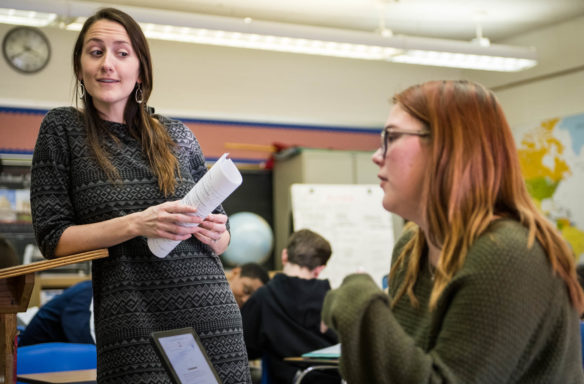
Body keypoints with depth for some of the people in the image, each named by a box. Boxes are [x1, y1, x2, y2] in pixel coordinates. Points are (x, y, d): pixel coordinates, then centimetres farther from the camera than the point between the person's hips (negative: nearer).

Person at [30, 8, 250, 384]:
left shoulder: (177, 135, 13)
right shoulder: (63, 128, 5)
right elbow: (53, 237, -2)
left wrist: (215, 234, -5)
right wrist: (135, 223, -15)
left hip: (212, 314, 3)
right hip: (134, 324, -3)